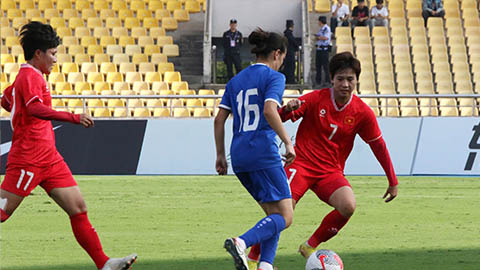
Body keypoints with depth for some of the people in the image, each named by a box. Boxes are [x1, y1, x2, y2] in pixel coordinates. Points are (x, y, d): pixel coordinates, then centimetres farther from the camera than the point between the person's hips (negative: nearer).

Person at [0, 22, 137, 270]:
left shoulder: (27, 77, 20)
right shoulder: (30, 77, -12)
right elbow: (35, 108, -31)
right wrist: (73, 118, -39)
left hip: (49, 159, 10)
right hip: (28, 159, -10)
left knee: (78, 208, 1)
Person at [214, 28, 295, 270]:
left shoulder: (235, 81, 17)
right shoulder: (274, 77, -2)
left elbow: (219, 119, 13)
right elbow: (270, 111, -18)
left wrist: (220, 155, 18)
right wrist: (288, 142, -13)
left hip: (239, 155, 7)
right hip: (263, 152, -7)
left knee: (273, 213, 16)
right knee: (284, 217, -6)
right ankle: (241, 242, -28)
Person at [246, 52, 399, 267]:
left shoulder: (362, 112, -2)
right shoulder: (316, 99, -6)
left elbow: (378, 145, 8)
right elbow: (278, 118, -6)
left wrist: (393, 182, 9)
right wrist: (287, 110, -32)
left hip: (331, 172, 2)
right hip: (302, 163, -2)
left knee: (348, 206, -26)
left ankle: (310, 247, -4)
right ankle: (253, 258, -4)